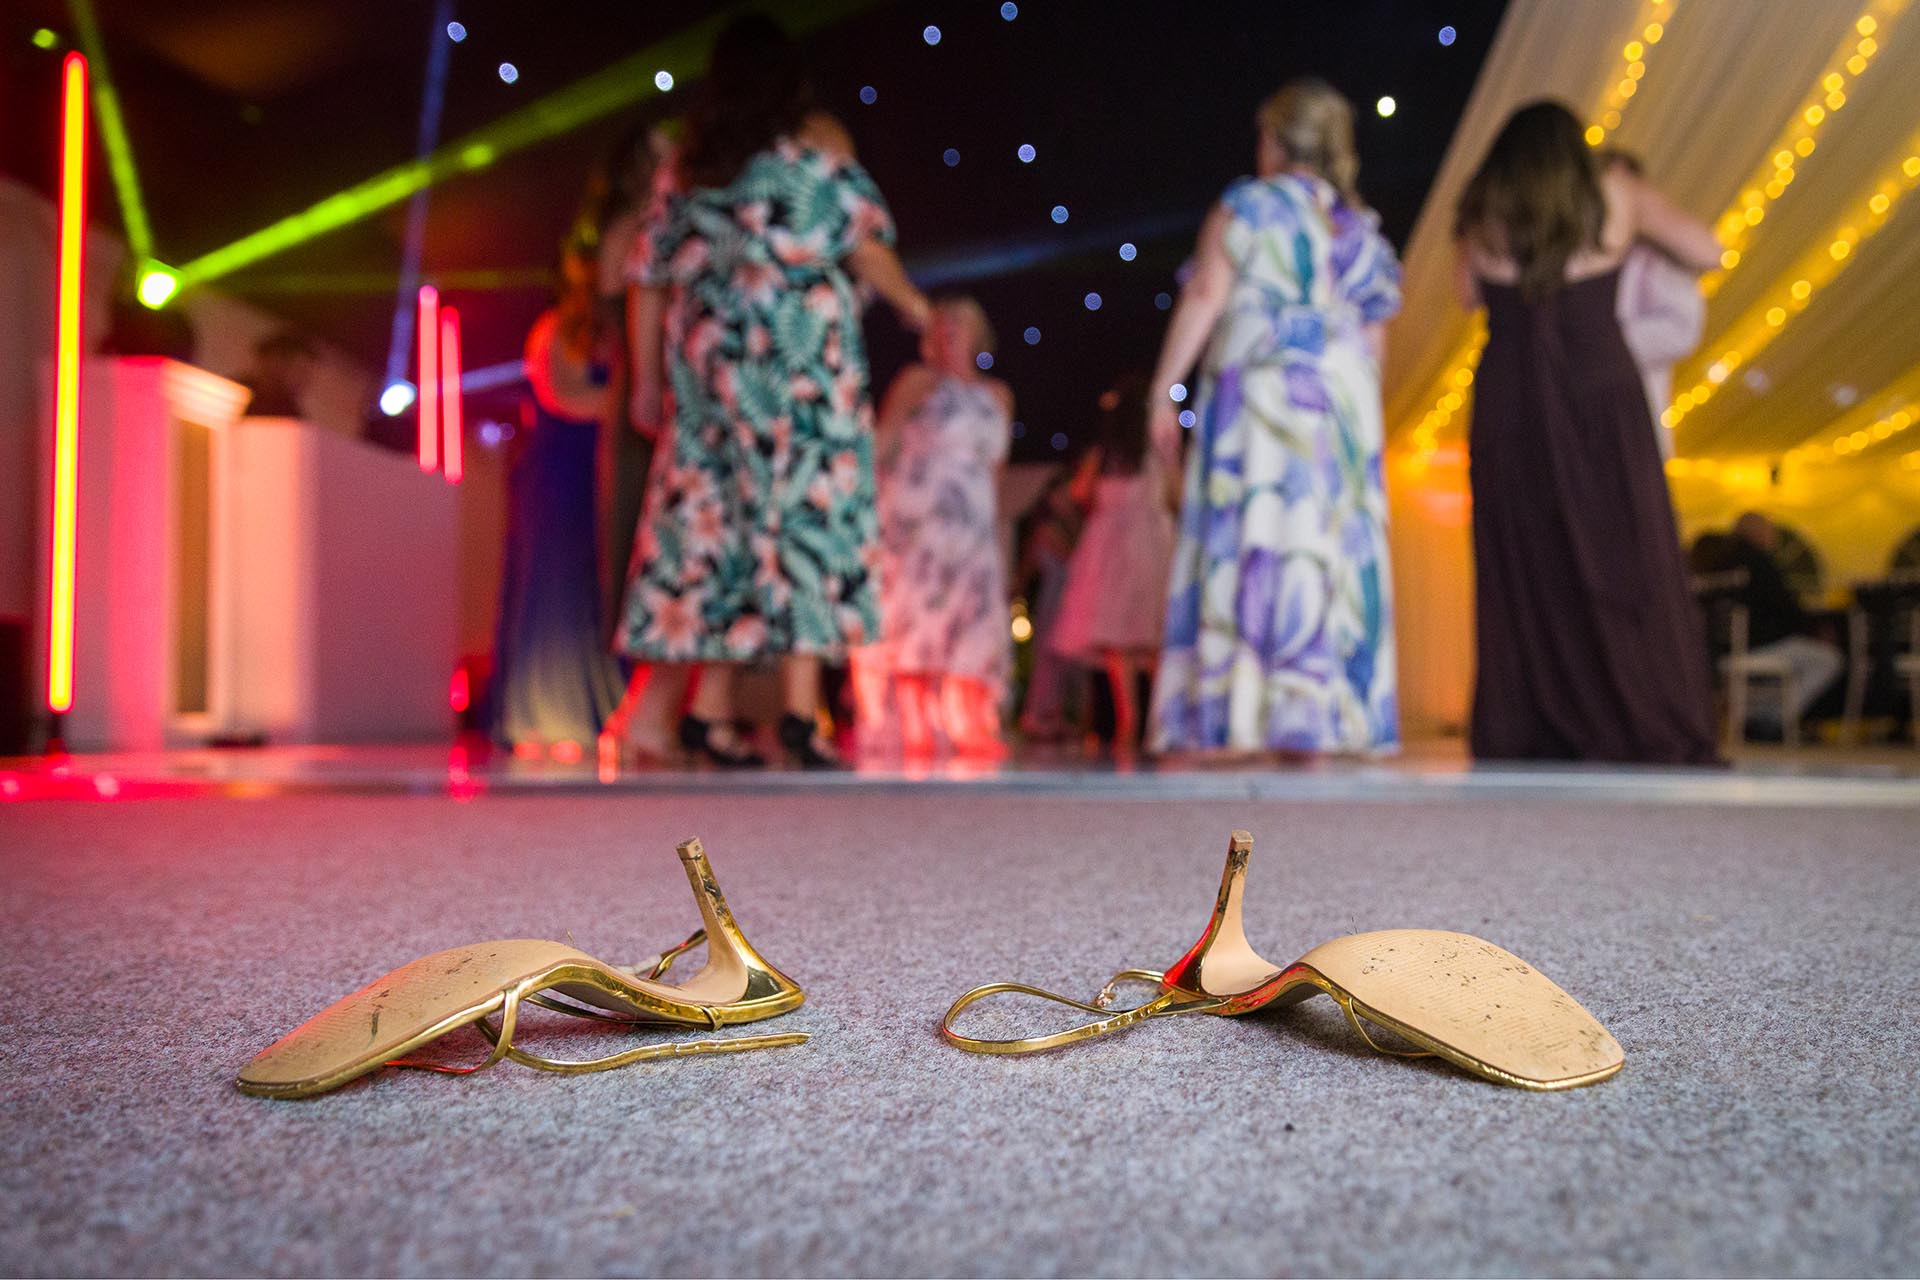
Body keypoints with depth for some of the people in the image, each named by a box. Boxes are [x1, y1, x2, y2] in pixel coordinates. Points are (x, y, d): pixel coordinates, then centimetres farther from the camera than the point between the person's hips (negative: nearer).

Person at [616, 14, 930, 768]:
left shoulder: (689, 183, 15)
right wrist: (911, 303, 9)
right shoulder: (815, 169, 2)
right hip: (798, 366, -5)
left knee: (718, 525, 7)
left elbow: (648, 284, 14)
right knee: (805, 517, -5)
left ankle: (708, 710, 7)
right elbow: (865, 248, -8)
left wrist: (647, 381, 18)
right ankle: (800, 708, -11)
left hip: (707, 372, 5)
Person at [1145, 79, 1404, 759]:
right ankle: (1323, 718, 2)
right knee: (1334, 547, 2)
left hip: (1257, 390, -4)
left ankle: (1238, 718, -10)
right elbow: (1372, 334, 15)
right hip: (1344, 397, 5)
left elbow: (1203, 299, -4)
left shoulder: (1245, 206, 4)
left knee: (1248, 537, -6)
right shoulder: (1361, 224, 17)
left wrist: (1164, 390, -3)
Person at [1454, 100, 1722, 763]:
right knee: (1626, 566, 2)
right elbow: (1707, 252, 14)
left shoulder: (1482, 213, 9)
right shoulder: (1616, 195, 6)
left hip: (1510, 406, 1)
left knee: (1522, 570, 5)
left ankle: (1523, 736, 4)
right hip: (1602, 400, -1)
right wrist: (1641, 212, 29)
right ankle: (1652, 732, 0)